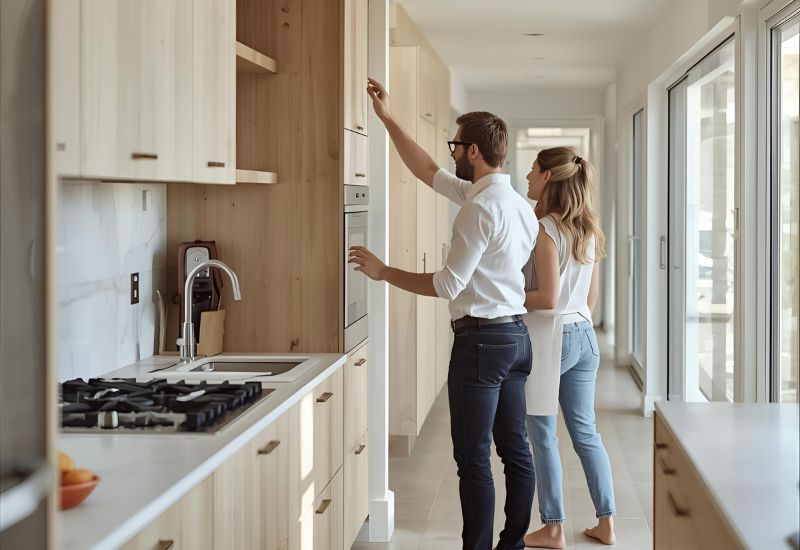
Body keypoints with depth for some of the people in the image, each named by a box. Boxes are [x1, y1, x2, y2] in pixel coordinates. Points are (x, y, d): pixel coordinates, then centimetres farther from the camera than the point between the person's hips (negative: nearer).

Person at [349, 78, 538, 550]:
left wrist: (383, 273, -7)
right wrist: (388, 119, 20)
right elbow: (429, 173, 18)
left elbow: (448, 285, -18)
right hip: (515, 335, 10)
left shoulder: (482, 207, -18)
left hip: (481, 340, -10)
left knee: (474, 459, -3)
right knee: (515, 449, 12)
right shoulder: (518, 203, 11)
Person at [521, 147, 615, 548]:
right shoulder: (587, 229, 8)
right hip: (584, 337, 8)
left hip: (549, 337, -8)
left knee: (543, 437, 3)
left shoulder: (546, 229, -16)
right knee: (586, 432, 13)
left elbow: (548, 298, -19)